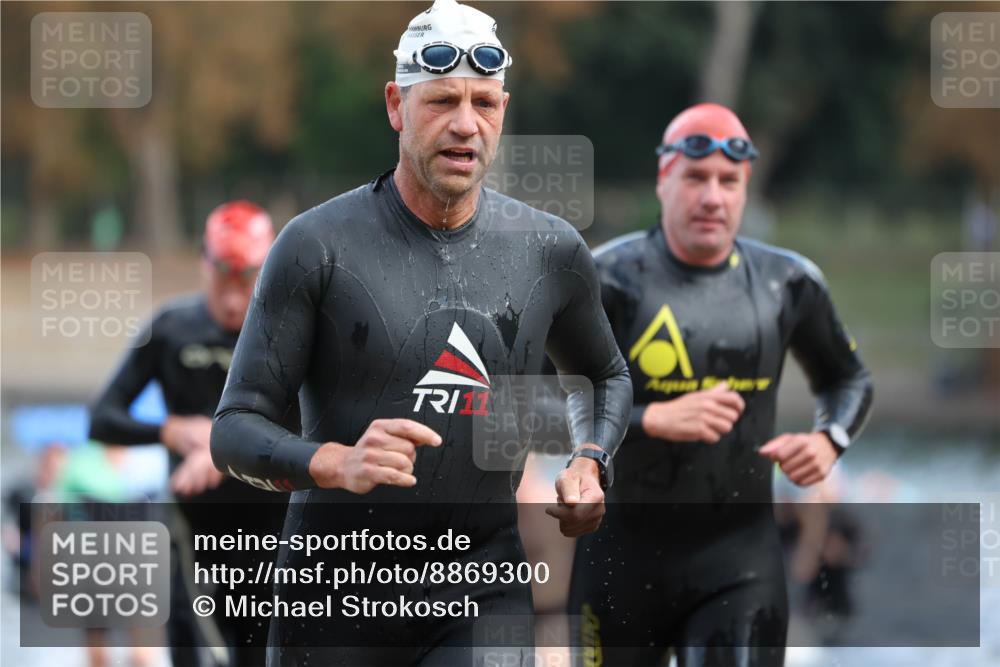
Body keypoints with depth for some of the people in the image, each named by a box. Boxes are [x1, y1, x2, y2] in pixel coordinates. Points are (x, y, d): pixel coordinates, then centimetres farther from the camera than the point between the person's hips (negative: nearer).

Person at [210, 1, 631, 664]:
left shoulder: (550, 251, 6)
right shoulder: (318, 244, -6)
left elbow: (608, 376, 27)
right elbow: (236, 430, -8)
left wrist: (590, 462, 7)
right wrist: (338, 462, -27)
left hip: (484, 591, 2)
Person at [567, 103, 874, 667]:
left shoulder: (786, 283, 4)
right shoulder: (610, 279, -8)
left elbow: (849, 381, 21)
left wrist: (828, 440, 0)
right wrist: (654, 419, -26)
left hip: (740, 559, 1)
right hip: (622, 552, -1)